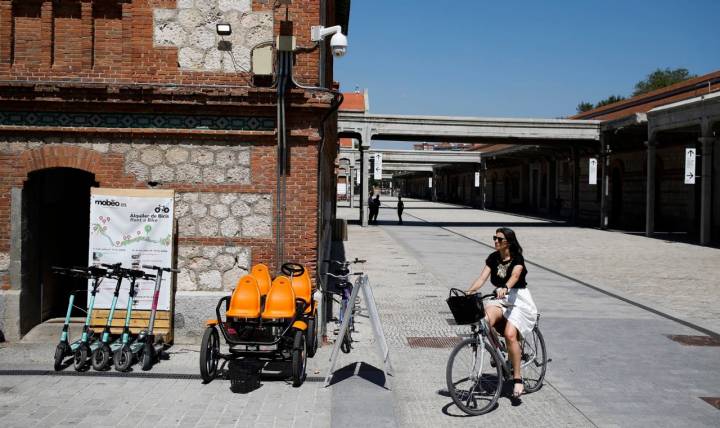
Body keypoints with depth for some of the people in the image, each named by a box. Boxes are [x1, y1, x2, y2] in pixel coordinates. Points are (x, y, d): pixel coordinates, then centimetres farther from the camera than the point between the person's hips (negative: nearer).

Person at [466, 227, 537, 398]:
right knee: (486, 319, -30)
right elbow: (482, 278, -7)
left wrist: (504, 288, -52)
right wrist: (469, 292, -24)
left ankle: (517, 379, -14)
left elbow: (515, 276, -31)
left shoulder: (517, 259, -10)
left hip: (519, 300, -4)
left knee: (510, 334, -25)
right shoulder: (493, 258, 5)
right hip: (500, 299, 4)